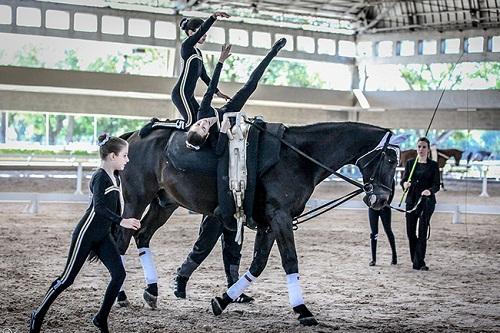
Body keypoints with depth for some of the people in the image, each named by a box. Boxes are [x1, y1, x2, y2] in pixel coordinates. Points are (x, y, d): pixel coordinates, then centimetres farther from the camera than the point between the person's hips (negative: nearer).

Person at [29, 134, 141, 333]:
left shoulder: (115, 178, 8)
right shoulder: (100, 177, -18)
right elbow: (99, 207, -31)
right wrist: (121, 221, -41)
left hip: (103, 236, 8)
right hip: (86, 234, -8)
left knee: (119, 274, -4)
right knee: (67, 278, 0)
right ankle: (39, 315, 15)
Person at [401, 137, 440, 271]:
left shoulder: (433, 165, 2)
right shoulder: (410, 163, 9)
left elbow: (436, 185, -4)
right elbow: (403, 179, 3)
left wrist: (430, 191, -26)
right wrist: (405, 184, -21)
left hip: (427, 201, -3)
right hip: (411, 200, 3)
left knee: (422, 232, -9)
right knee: (410, 232, 4)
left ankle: (419, 262, -8)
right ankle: (415, 259, 21)